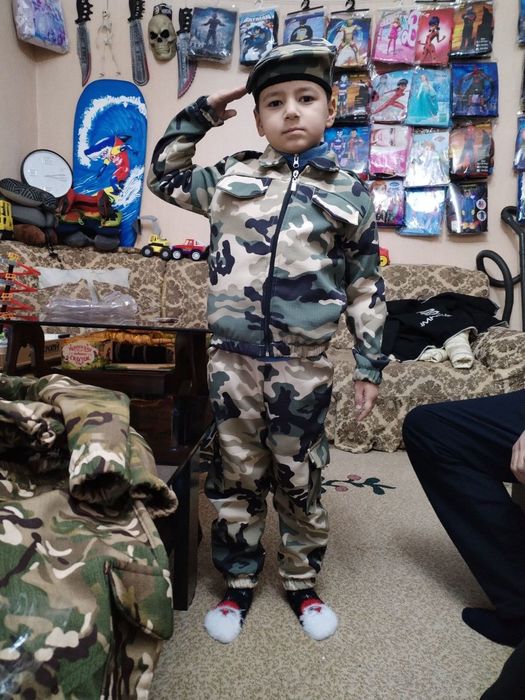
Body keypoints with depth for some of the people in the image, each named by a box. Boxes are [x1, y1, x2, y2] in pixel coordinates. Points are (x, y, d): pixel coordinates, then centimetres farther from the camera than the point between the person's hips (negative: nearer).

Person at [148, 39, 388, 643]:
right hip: (231, 361, 1)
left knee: (300, 481, 13)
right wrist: (199, 114, 13)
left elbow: (366, 288, 6)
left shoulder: (349, 195, 4)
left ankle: (300, 582, 36)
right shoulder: (231, 176, 8)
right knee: (235, 478, 13)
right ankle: (239, 582, 34)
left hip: (302, 369, -1)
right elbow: (164, 176, 22)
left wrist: (370, 364, 3)